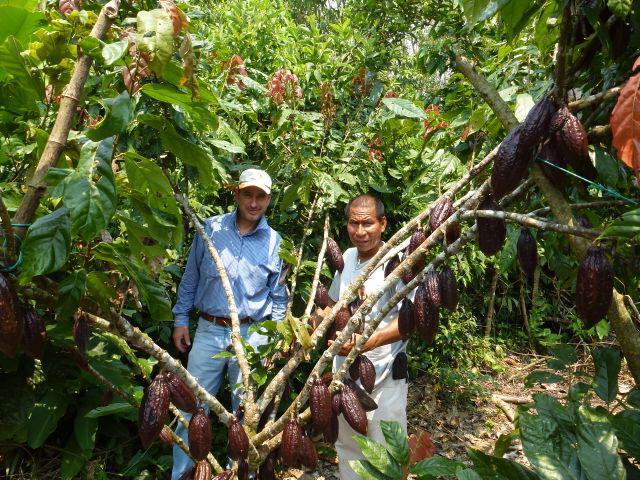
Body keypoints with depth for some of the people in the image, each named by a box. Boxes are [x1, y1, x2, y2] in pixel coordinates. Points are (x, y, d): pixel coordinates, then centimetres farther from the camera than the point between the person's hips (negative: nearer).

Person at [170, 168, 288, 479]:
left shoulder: (275, 243, 1)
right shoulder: (210, 229, 0)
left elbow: (279, 297, 6)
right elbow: (190, 278, 8)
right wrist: (181, 319, 6)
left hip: (252, 335, 0)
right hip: (208, 331, 0)